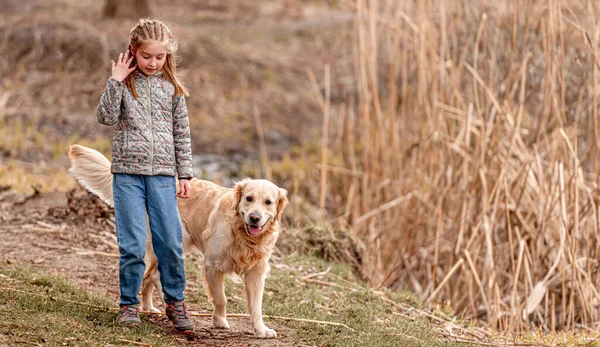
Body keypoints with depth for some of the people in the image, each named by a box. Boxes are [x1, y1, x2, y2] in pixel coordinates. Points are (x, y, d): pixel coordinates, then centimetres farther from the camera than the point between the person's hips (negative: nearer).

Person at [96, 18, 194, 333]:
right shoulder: (123, 83, 2)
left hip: (163, 174, 2)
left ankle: (175, 301, 16)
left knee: (171, 243, 0)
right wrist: (115, 81, -15)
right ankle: (129, 304, 11)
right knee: (132, 245, -3)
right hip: (128, 172, -1)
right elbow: (106, 117, -11)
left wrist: (185, 174, 8)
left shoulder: (171, 87, 7)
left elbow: (182, 133, 11)